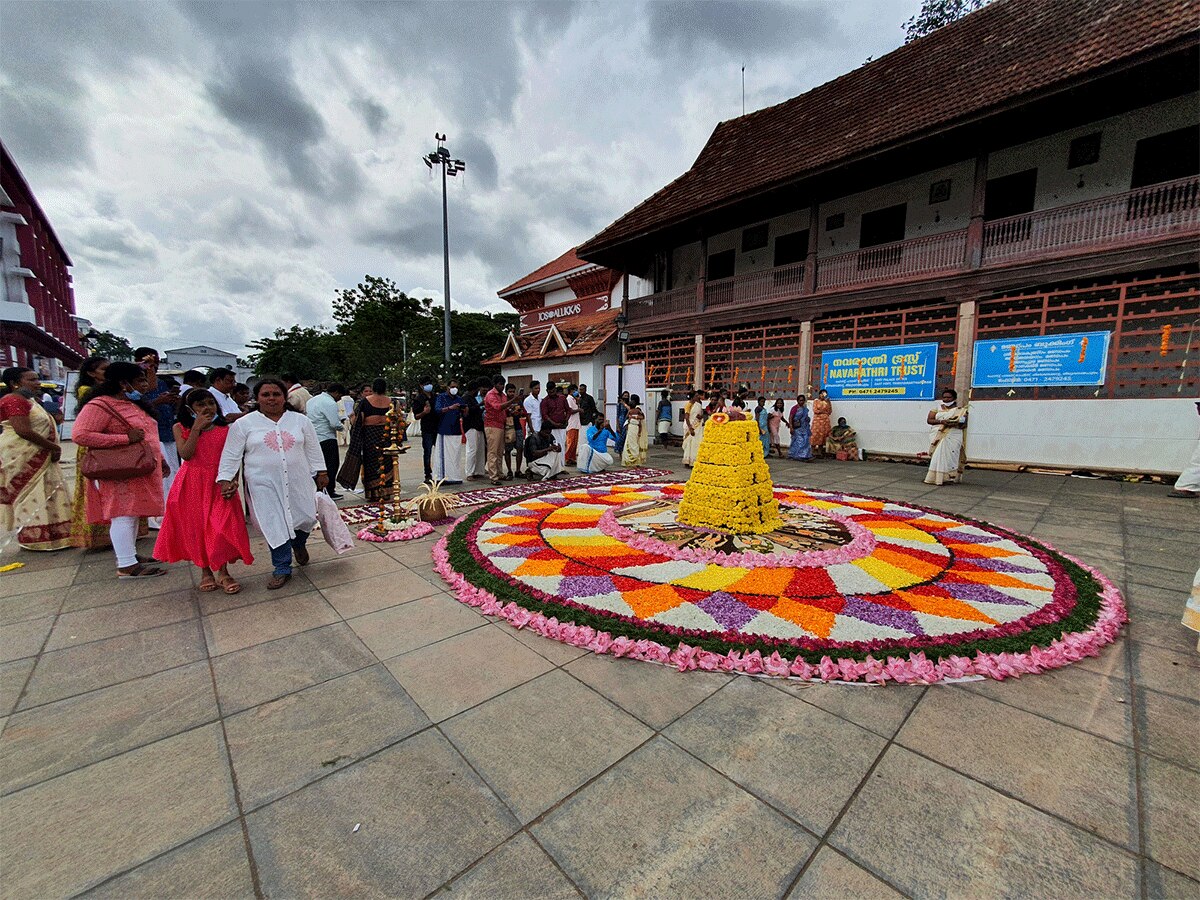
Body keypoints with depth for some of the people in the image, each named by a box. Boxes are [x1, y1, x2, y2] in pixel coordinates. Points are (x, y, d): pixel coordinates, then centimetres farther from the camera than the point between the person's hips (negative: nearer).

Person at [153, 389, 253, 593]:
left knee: (221, 527, -5)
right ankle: (205, 570, 22)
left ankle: (222, 571, 6)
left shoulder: (226, 429, 2)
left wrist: (233, 482, -13)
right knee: (196, 527, 8)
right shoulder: (181, 428, 2)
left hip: (219, 484, -1)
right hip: (192, 485, 1)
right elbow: (186, 454, -13)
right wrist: (197, 428, -14)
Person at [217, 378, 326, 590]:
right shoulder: (244, 424, 1)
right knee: (274, 525, -1)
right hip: (264, 485, -1)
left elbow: (313, 450, 10)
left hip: (298, 481, 2)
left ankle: (298, 544, 38)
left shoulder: (300, 421, 6)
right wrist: (225, 479, -4)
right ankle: (282, 569, 15)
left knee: (306, 517, 3)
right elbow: (231, 455, 3)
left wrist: (320, 473, 8)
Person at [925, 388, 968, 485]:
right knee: (938, 456, -5)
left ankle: (949, 478, -7)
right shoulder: (936, 408, 14)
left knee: (949, 455, -9)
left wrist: (954, 424, -19)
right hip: (937, 435, 2)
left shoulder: (961, 410, 9)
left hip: (953, 436, -1)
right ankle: (936, 477, -5)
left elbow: (963, 424, 2)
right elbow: (929, 420, 3)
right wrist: (941, 421, -14)